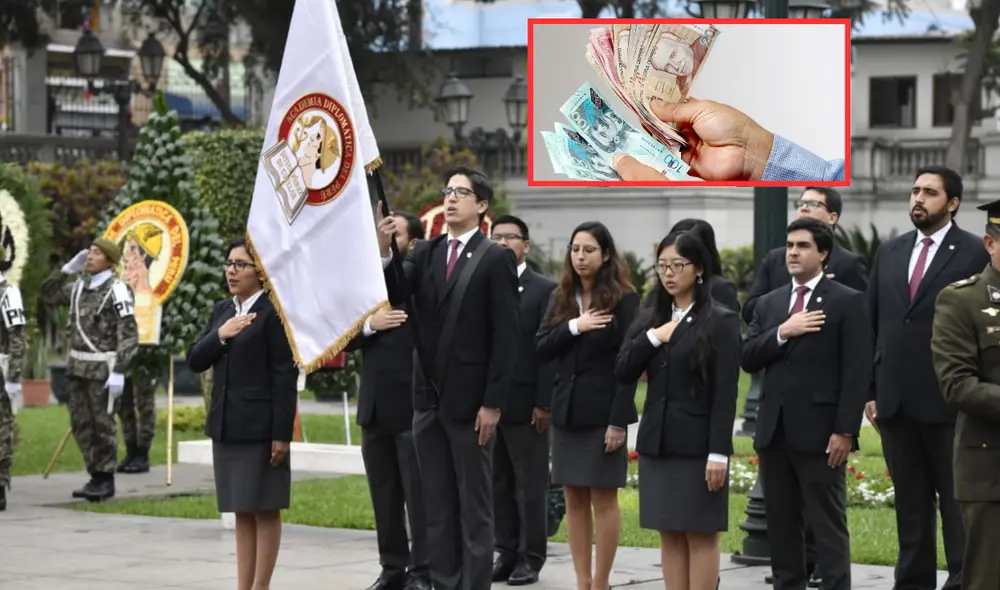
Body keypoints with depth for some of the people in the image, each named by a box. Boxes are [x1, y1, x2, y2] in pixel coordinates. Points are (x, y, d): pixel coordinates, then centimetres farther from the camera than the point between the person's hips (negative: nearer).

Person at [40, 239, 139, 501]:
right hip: (77, 366, 7)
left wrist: (119, 372, -21)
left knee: (103, 424, -2)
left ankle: (106, 480, 8)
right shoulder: (79, 287, 11)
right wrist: (67, 270, 10)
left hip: (103, 368, -7)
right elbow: (49, 296, 23)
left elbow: (129, 334, -15)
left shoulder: (117, 290, -11)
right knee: (81, 424, 9)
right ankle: (95, 476, 19)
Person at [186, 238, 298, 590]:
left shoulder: (274, 312, -8)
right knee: (241, 511, 10)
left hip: (260, 427, -7)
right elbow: (195, 361, 10)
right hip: (226, 426, 7)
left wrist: (282, 433, -16)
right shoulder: (221, 311, 14)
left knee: (265, 510, -1)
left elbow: (285, 376, -11)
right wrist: (219, 336, -9)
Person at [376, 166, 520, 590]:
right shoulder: (425, 253, 9)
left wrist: (493, 403, -13)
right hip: (428, 397, 5)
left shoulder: (496, 259, -6)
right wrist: (384, 252, -21)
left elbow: (505, 336, -9)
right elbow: (394, 295, -5)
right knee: (437, 504, 10)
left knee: (474, 503, 2)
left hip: (470, 400, -5)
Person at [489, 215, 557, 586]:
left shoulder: (545, 290, -2)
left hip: (525, 404, -4)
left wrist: (544, 403, -12)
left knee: (530, 485, 0)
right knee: (498, 484, 8)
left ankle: (531, 557, 6)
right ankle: (506, 553, 15)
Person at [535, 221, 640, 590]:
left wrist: (619, 420, -16)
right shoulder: (561, 298, 10)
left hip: (603, 412, -5)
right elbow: (541, 349, 2)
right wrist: (574, 327, -15)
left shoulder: (623, 300, -6)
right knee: (574, 500, 6)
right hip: (567, 410, 5)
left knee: (603, 499, -1)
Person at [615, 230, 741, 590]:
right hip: (656, 442, 6)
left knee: (701, 535, -1)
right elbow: (622, 374, 4)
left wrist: (719, 453, -16)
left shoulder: (720, 322, -5)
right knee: (670, 535, 7)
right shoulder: (650, 319, 12)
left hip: (697, 445, -6)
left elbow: (725, 394, -10)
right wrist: (653, 338, -10)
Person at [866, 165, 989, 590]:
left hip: (948, 401, -5)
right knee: (910, 502, 12)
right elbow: (873, 326, 14)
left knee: (956, 501, -1)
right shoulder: (889, 253, 12)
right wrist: (870, 391, 8)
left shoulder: (975, 254, -4)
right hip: (896, 402, 5)